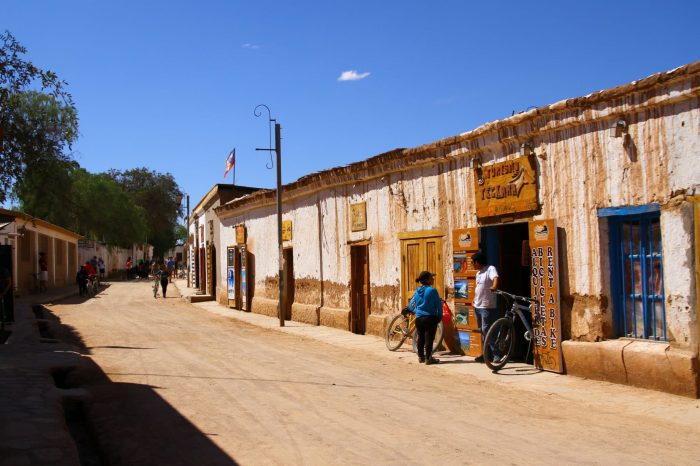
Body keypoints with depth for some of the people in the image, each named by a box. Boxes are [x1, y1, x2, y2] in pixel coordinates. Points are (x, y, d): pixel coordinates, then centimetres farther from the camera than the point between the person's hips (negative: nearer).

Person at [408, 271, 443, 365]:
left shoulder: (417, 291, 5)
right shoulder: (432, 290, -13)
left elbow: (411, 305, 10)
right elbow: (439, 305, -10)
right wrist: (439, 317, 1)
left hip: (419, 318, 6)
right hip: (430, 318, -6)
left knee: (421, 338, 15)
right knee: (429, 338, 0)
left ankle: (421, 357, 24)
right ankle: (428, 358, 2)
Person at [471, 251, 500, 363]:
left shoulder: (490, 269, -12)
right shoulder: (478, 273, 15)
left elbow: (495, 277, -32)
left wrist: (494, 287, -51)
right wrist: (474, 299, 19)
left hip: (487, 307, -9)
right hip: (478, 306, 9)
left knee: (486, 331, -11)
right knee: (482, 331, 13)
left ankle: (496, 354, -7)